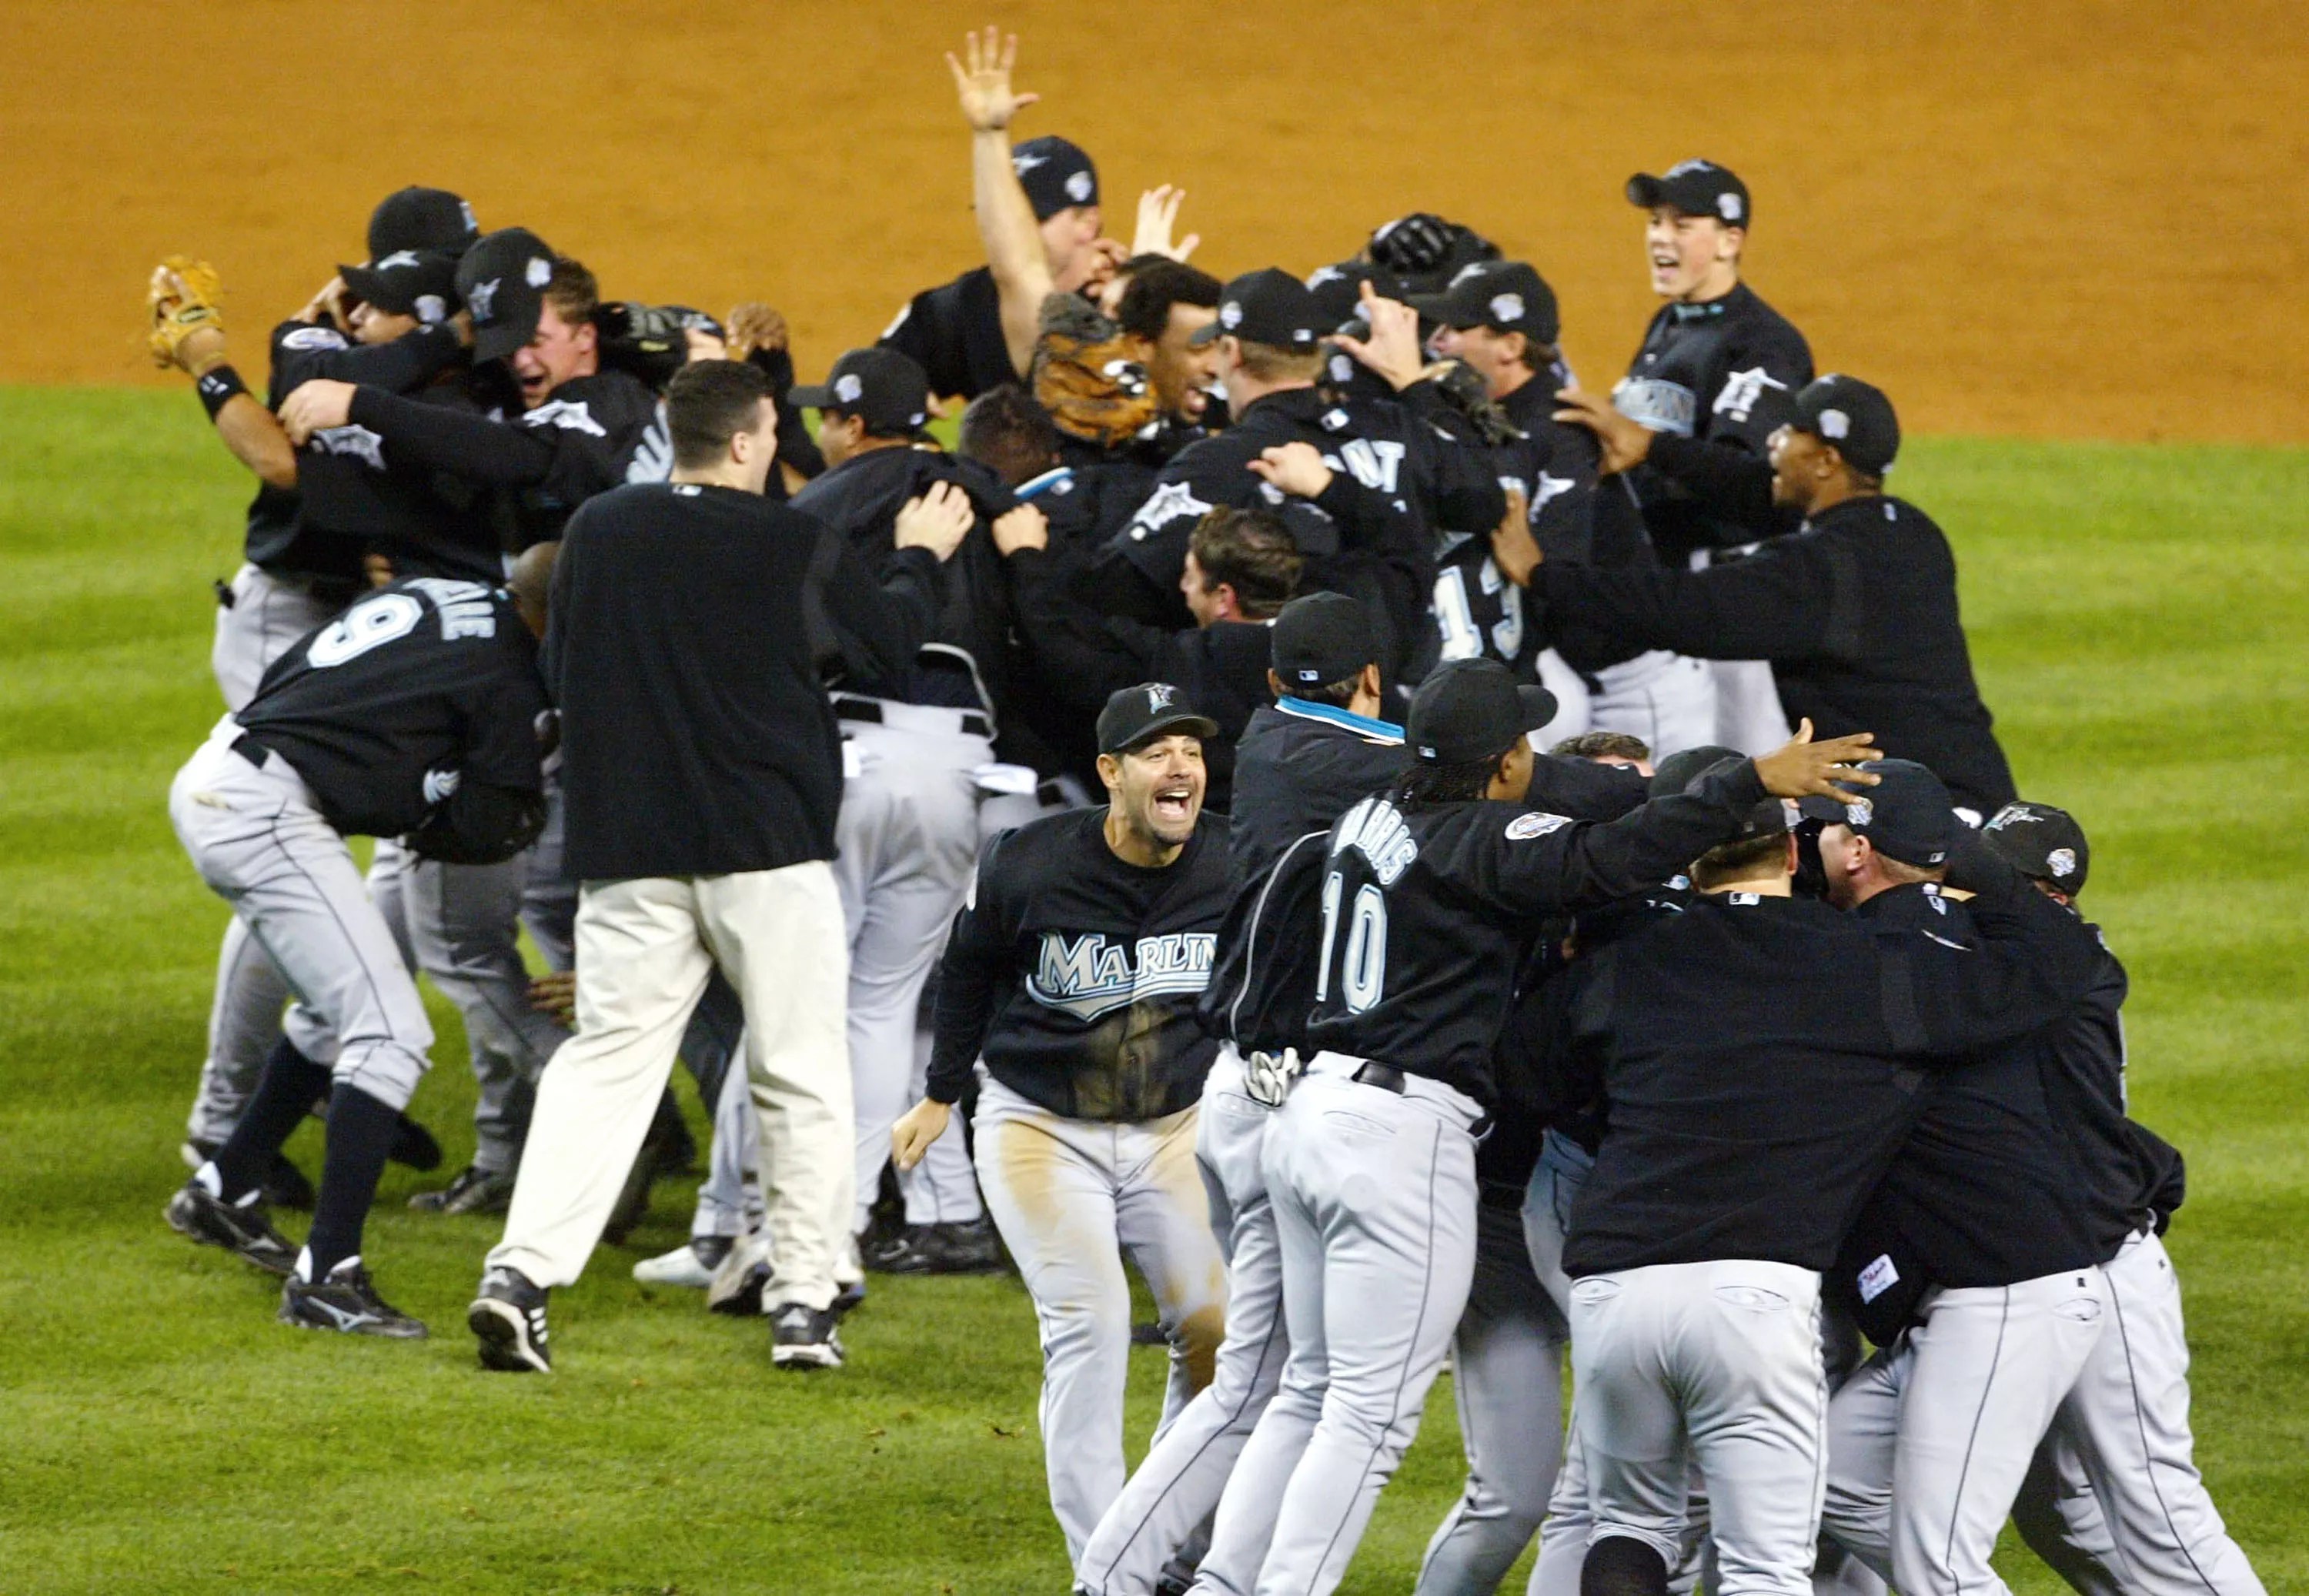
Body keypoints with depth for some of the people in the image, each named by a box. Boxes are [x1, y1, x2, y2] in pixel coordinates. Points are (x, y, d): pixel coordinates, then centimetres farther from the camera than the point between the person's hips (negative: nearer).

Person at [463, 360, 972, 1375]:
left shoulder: (596, 532, 4)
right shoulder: (792, 546, -7)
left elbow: (560, 677, 13)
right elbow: (890, 640, 7)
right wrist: (918, 559, 26)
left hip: (628, 851, 3)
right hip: (768, 839, -3)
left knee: (605, 1060, 3)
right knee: (801, 1072, 8)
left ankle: (522, 1273, -13)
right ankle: (805, 1301, 8)